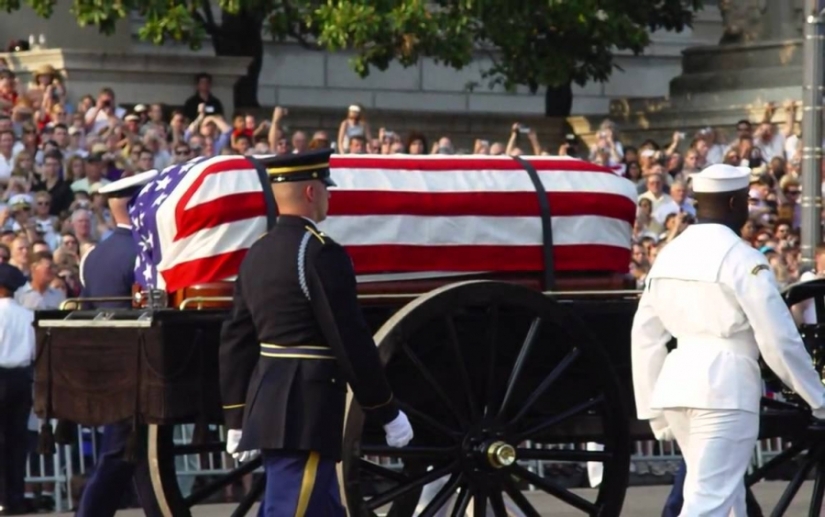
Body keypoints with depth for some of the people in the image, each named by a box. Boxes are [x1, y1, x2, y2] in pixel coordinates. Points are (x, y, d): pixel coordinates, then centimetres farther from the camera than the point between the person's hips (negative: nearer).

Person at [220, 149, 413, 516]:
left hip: (267, 406, 9)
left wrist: (237, 420, 20)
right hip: (307, 414, -9)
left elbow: (235, 341, 15)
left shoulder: (257, 254, 12)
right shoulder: (321, 254, -14)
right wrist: (388, 414, -7)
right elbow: (352, 343, -15)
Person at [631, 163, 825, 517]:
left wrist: (654, 409, 20)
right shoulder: (742, 259, -9)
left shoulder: (670, 254, 11)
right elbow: (780, 339, -11)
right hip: (726, 386, -8)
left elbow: (644, 337, 13)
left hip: (677, 385, 8)